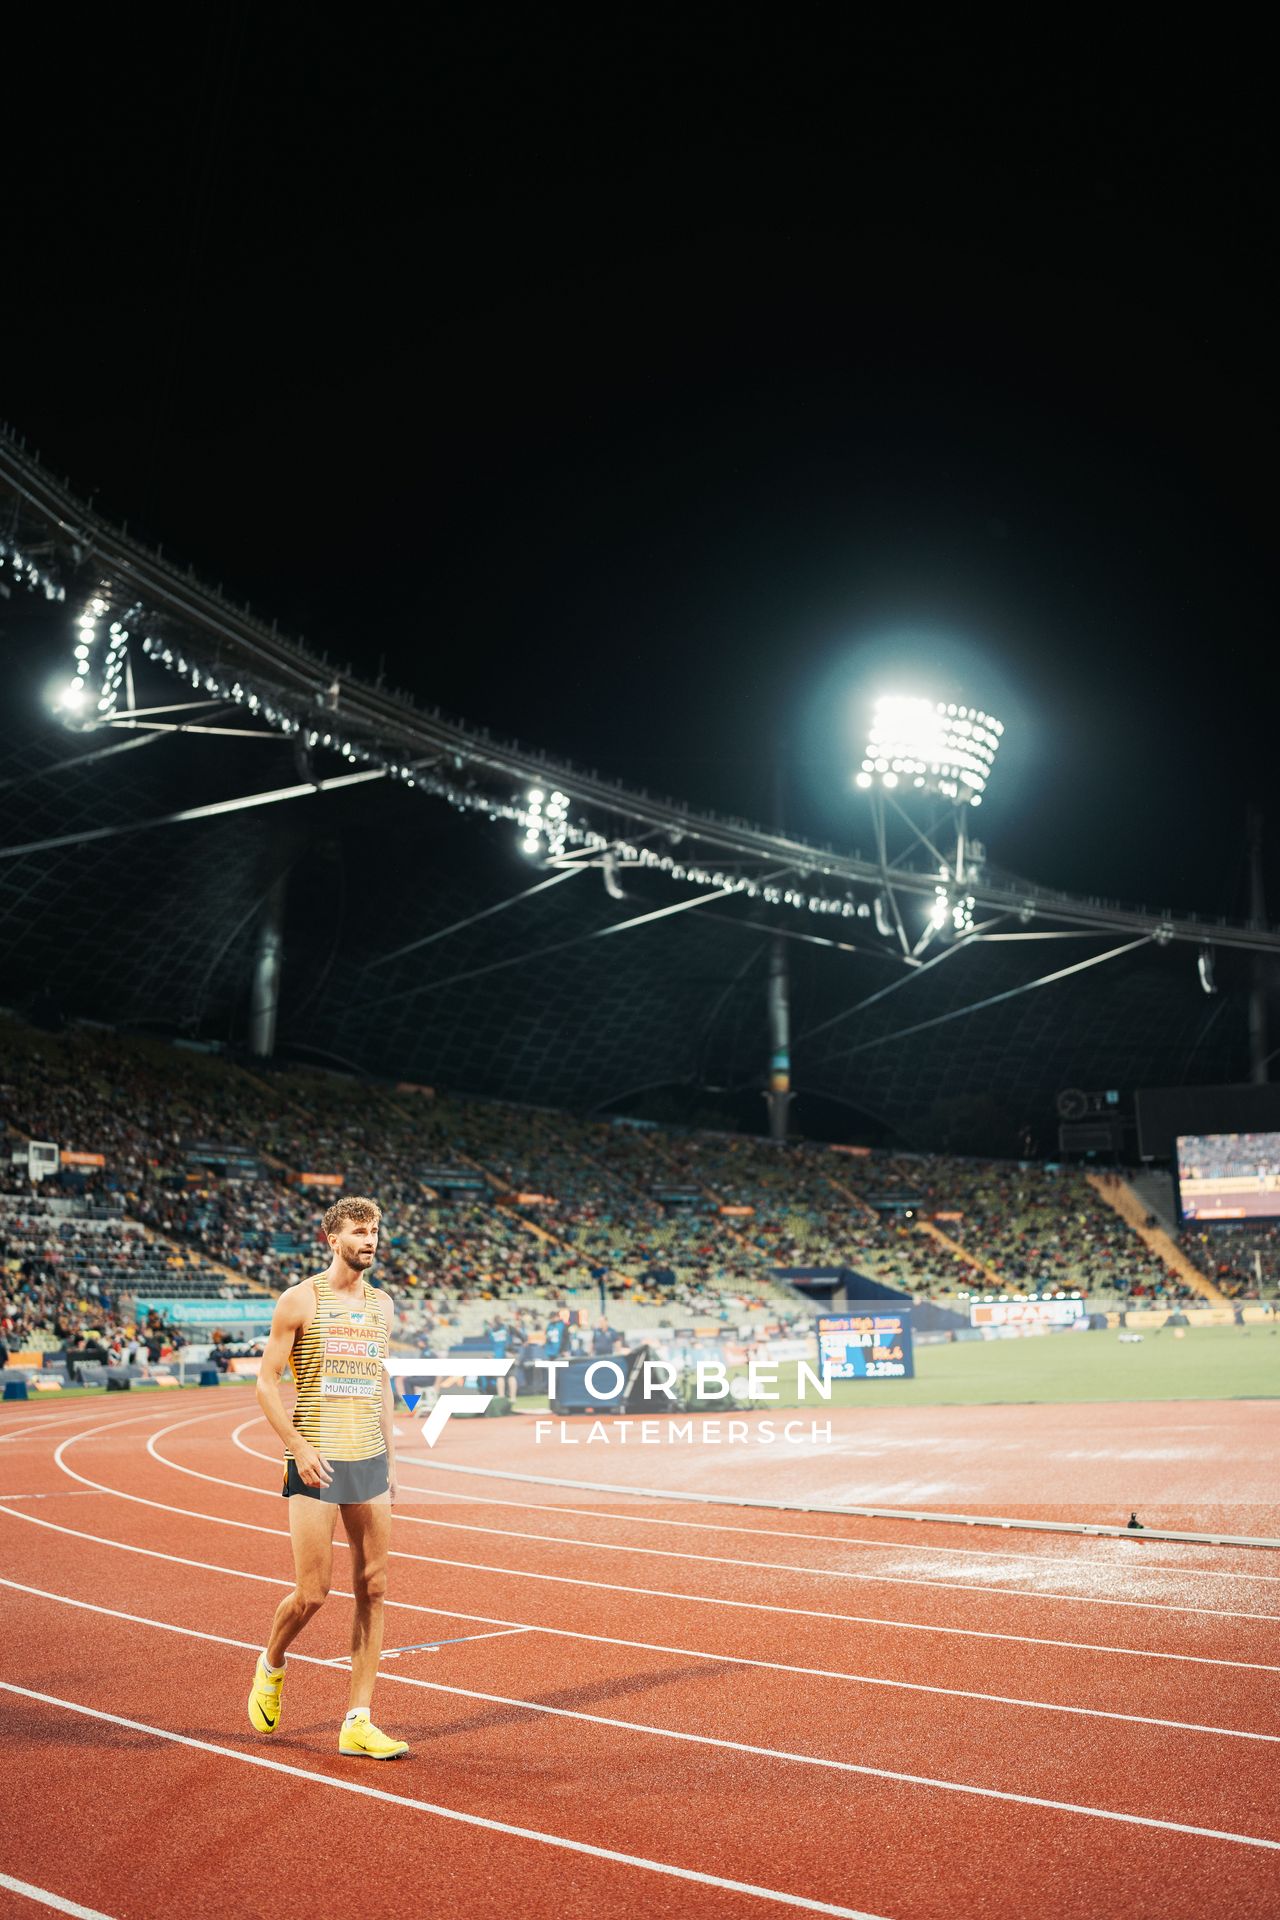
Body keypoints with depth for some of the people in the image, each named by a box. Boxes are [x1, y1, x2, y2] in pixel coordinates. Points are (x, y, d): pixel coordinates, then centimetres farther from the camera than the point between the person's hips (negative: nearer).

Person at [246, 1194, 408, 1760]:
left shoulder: (382, 1304, 12)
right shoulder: (299, 1300, -5)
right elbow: (266, 1381, -4)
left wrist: (390, 1455, 15)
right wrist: (298, 1446, -14)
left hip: (369, 1462, 5)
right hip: (317, 1462, -5)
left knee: (372, 1591, 2)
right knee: (312, 1593, -3)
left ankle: (357, 1723, 10)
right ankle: (271, 1665, 29)